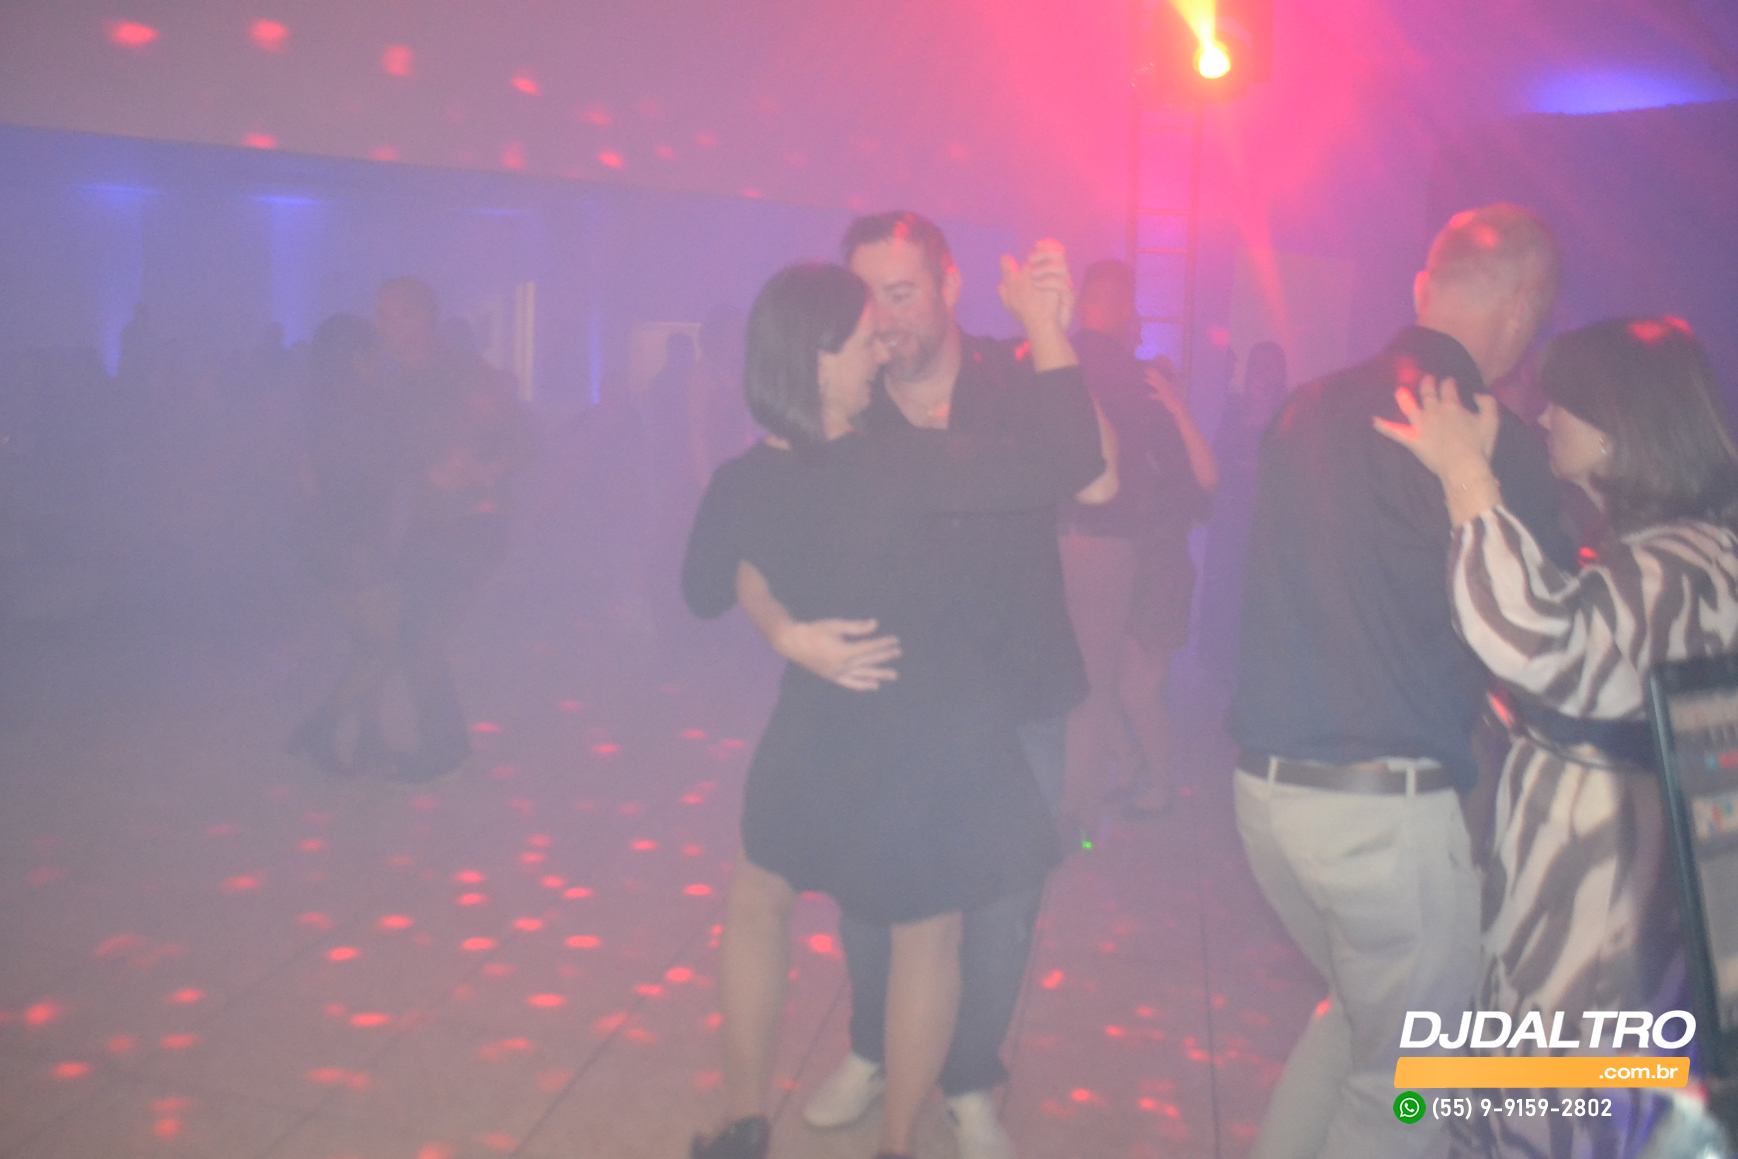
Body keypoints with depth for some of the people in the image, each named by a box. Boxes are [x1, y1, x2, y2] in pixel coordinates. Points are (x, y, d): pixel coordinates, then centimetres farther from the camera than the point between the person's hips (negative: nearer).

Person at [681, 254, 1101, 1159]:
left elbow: (705, 593, 6)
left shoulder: (740, 484, -13)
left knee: (757, 902, 26)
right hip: (934, 735, -3)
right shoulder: (903, 467, -26)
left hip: (820, 734, 3)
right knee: (926, 937, 17)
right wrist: (1044, 322, -16)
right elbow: (1068, 462, -24)